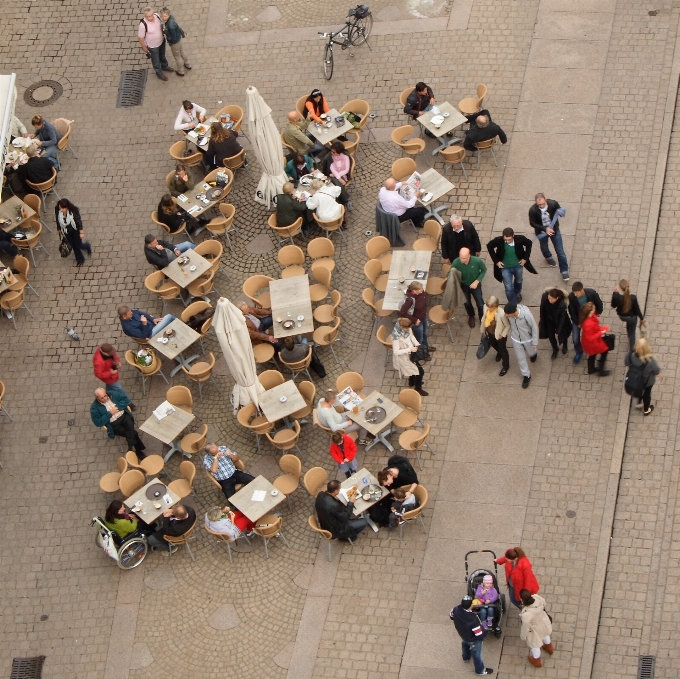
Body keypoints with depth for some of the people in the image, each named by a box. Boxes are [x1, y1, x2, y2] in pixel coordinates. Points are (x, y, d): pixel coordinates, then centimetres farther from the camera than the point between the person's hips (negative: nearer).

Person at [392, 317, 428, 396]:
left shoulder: (408, 329, -15)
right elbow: (396, 352, -31)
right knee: (420, 371, 0)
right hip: (403, 358, -8)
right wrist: (410, 349, -32)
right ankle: (418, 389, 24)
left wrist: (418, 345, -11)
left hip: (409, 354, 8)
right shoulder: (397, 336, -36)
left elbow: (412, 337, 5)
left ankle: (412, 382, 56)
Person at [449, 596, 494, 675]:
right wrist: (484, 632, -12)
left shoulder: (456, 610, -30)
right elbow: (480, 634, -35)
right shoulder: (473, 619, -46)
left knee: (465, 644, 39)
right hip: (473, 640, -6)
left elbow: (451, 616, -4)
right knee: (476, 654, 22)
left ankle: (466, 657, 68)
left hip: (462, 634, 6)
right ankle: (480, 670, 47)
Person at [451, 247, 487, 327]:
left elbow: (484, 270, -12)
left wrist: (477, 281, -21)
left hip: (475, 284, -1)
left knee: (480, 304, 8)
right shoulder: (456, 262, -33)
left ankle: (482, 319, 40)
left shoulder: (477, 261, -33)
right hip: (463, 285, 1)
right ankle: (471, 316, 53)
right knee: (467, 303, 20)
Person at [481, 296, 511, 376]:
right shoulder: (486, 307, -26)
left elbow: (508, 326, -24)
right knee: (493, 344, 34)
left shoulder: (501, 314, -42)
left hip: (499, 335, -6)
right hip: (490, 332, 6)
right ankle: (499, 353, 70)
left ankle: (505, 365, 48)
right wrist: (483, 329, 8)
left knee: (502, 349, 20)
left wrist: (502, 335, -17)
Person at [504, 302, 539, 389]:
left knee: (531, 353, 28)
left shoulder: (526, 314, -39)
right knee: (520, 358, 16)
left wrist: (535, 342, -13)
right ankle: (527, 375, 39)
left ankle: (534, 354, 65)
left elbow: (534, 327, -22)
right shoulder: (508, 313, -29)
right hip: (516, 339, 2)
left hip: (528, 339, -2)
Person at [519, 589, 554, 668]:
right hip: (543, 622, 5)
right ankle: (549, 648, 74)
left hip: (535, 630, -5)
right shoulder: (537, 597, -33)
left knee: (535, 646, 29)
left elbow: (525, 627, -27)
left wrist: (523, 636, -5)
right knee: (545, 636, 40)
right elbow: (544, 603, -7)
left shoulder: (526, 615, -48)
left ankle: (536, 661, 60)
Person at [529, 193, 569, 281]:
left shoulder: (553, 204, -29)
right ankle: (548, 257, 64)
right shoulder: (533, 210, -31)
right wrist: (545, 229, -28)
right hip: (542, 232, 0)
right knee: (544, 248, 27)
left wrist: (560, 212, -33)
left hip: (554, 230, 0)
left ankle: (564, 270, 25)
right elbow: (532, 223, -17)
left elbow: (559, 211, -7)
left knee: (560, 251, 6)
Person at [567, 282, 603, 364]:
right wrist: (577, 323, -11)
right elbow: (571, 311, -17)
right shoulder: (571, 296, -32)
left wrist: (599, 312, 7)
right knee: (575, 339, 4)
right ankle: (579, 351, 36)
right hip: (577, 319, 0)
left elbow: (599, 303, -9)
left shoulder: (591, 293, -31)